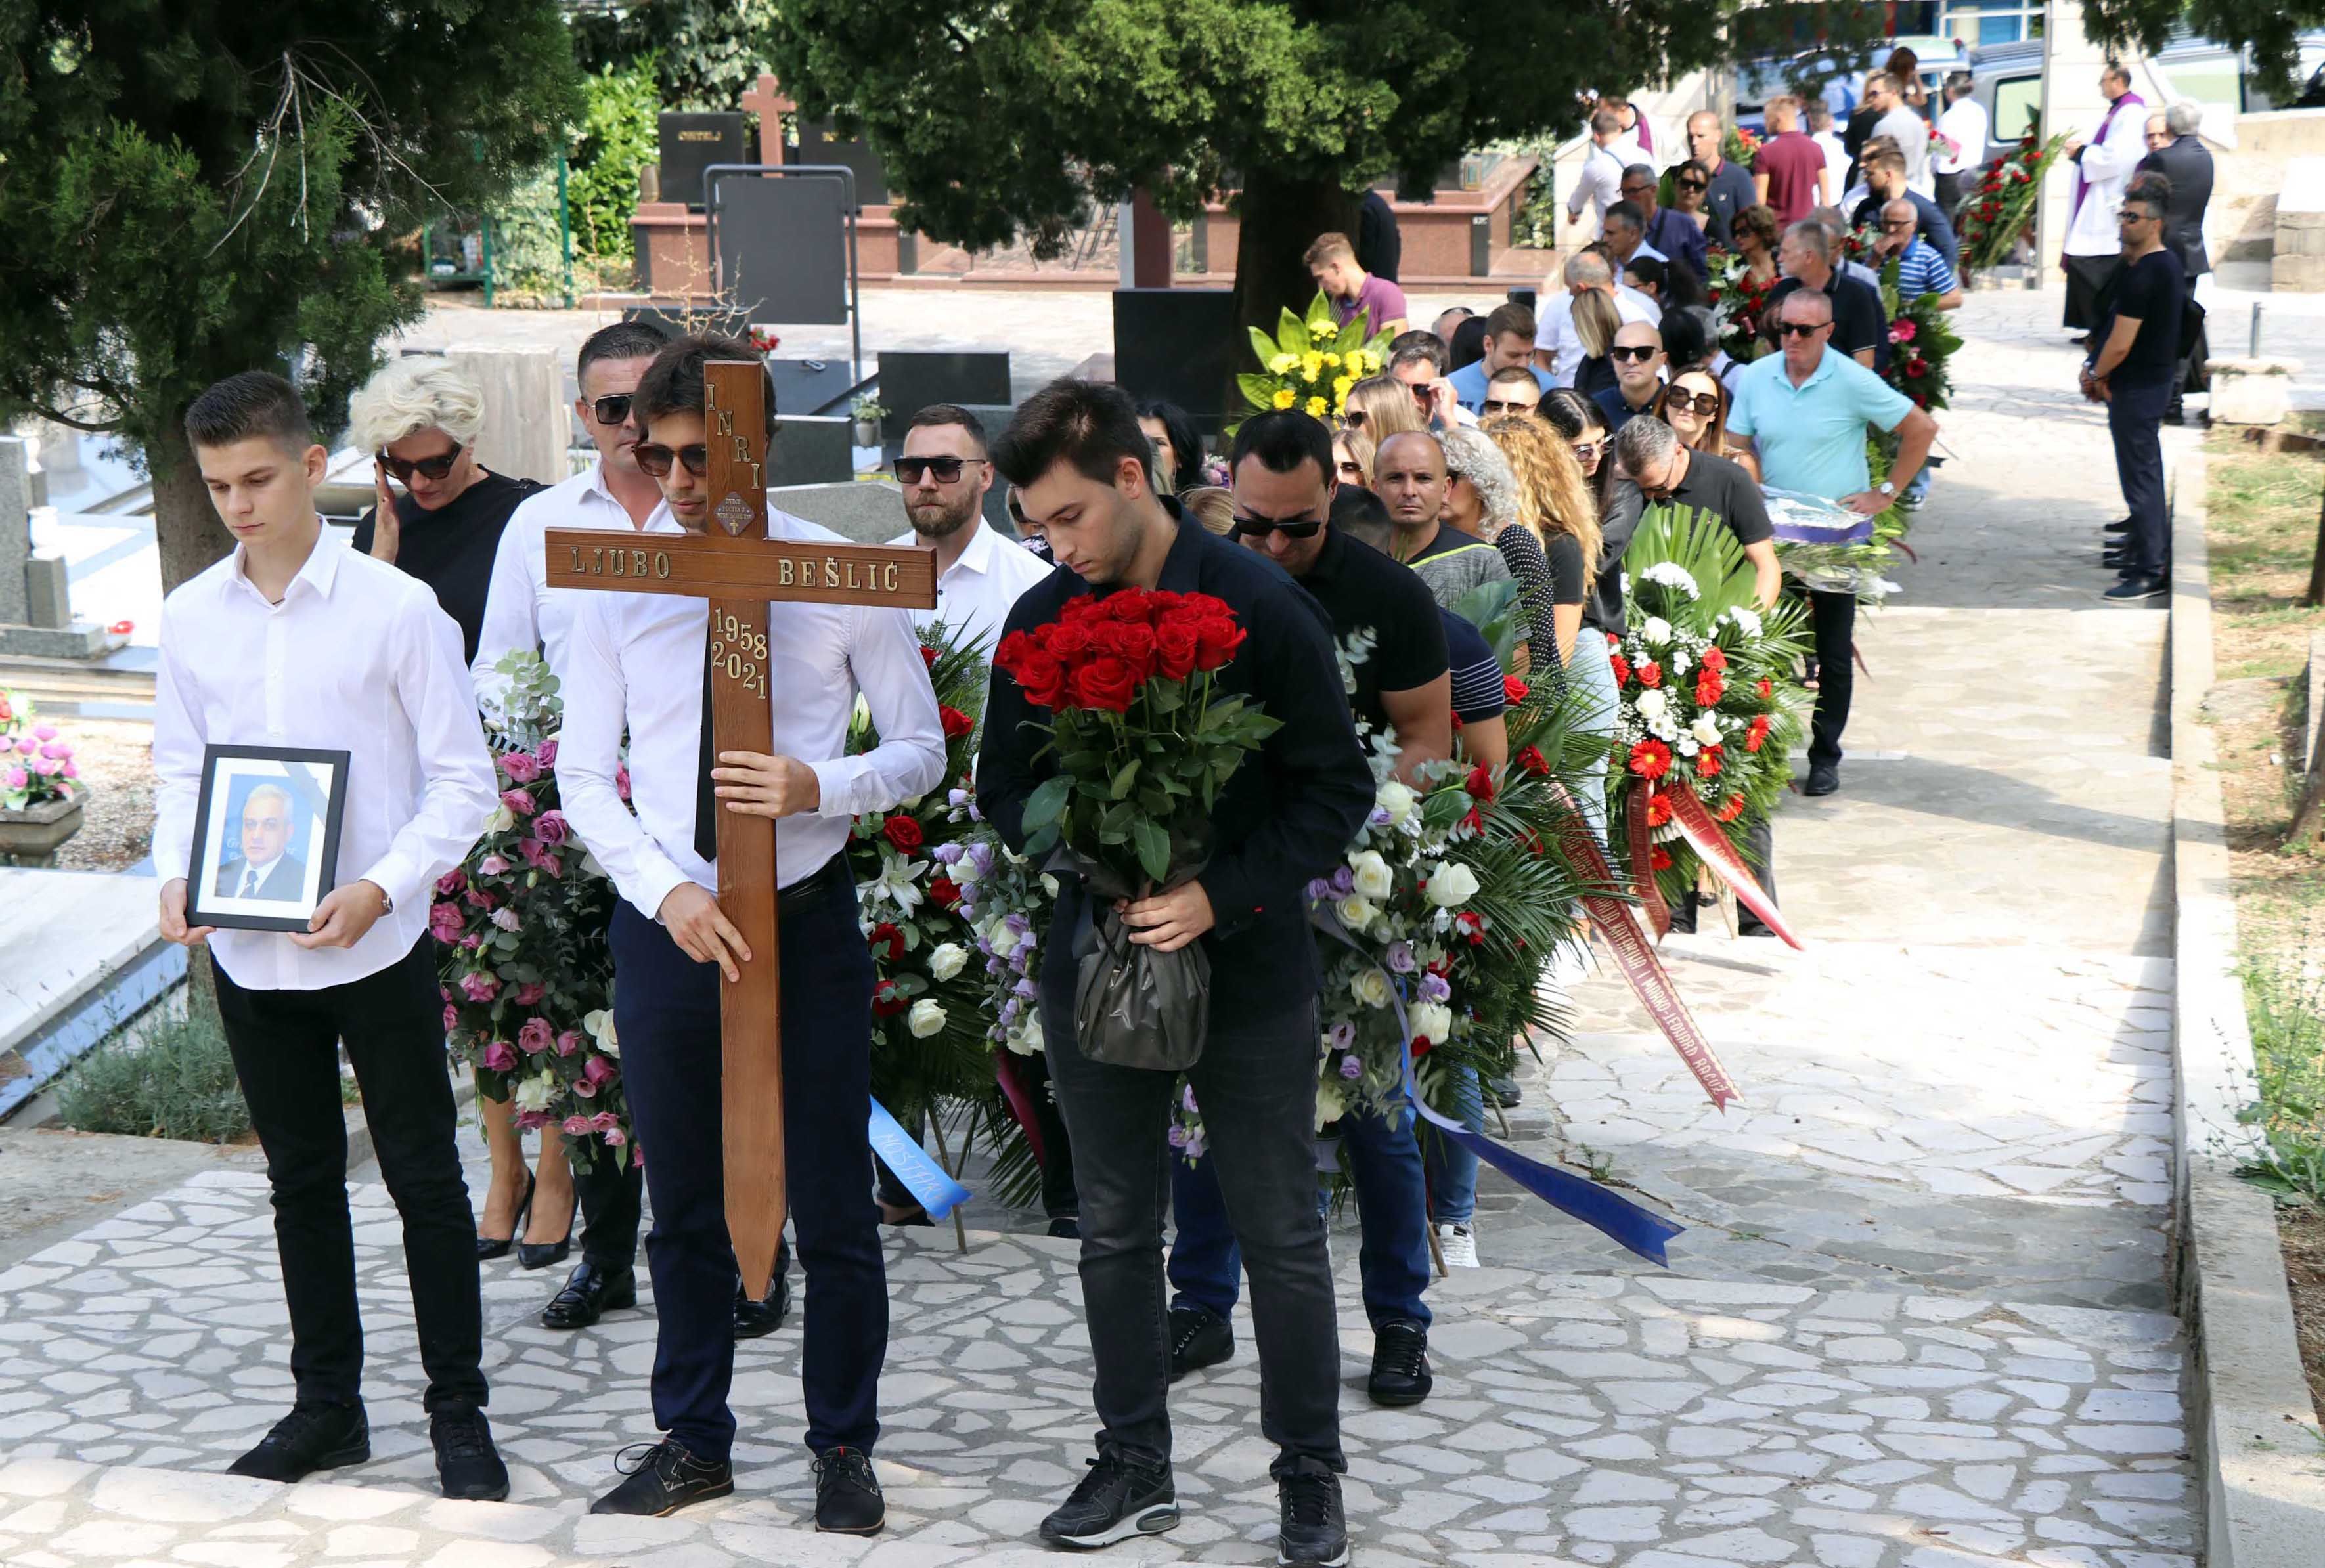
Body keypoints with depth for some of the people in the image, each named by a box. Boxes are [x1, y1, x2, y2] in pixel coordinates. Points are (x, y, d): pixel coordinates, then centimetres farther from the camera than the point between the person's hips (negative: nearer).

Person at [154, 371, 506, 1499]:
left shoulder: (394, 607, -9)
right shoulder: (190, 618, 3)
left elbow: (463, 782, -7)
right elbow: (180, 771, 12)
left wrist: (381, 889, -20)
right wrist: (178, 877, -7)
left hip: (375, 945, -4)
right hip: (248, 952, 4)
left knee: (423, 1178, 3)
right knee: (301, 1182, 15)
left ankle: (459, 1414, 15)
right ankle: (325, 1405, 28)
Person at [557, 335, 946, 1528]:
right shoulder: (618, 586, -1)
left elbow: (922, 752, -1)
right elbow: (583, 776, 2)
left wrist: (815, 787, -21)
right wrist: (667, 892, -13)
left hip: (806, 920, -2)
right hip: (665, 923, 2)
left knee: (833, 1208, 6)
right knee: (682, 1209, 14)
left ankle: (844, 1449, 22)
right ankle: (691, 1442, 29)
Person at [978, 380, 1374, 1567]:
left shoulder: (1262, 609, -11)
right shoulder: (1041, 619, 1)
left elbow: (1337, 787, -9)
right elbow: (1004, 788, 8)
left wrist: (1223, 895, -20)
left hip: (1247, 968, -4)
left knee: (1281, 1235, 5)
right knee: (1115, 1232, 12)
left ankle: (1311, 1473, 20)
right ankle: (1135, 1466, 26)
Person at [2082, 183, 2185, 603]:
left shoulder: (2140, 276, -23)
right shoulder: (2170, 262, 10)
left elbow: (2120, 345, -23)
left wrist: (2095, 375, -5)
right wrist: (2097, 368, 7)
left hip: (2136, 387, -10)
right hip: (2157, 378, 10)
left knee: (2140, 477, -6)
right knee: (2147, 471, 22)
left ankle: (2150, 573, -4)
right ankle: (2150, 548, 36)